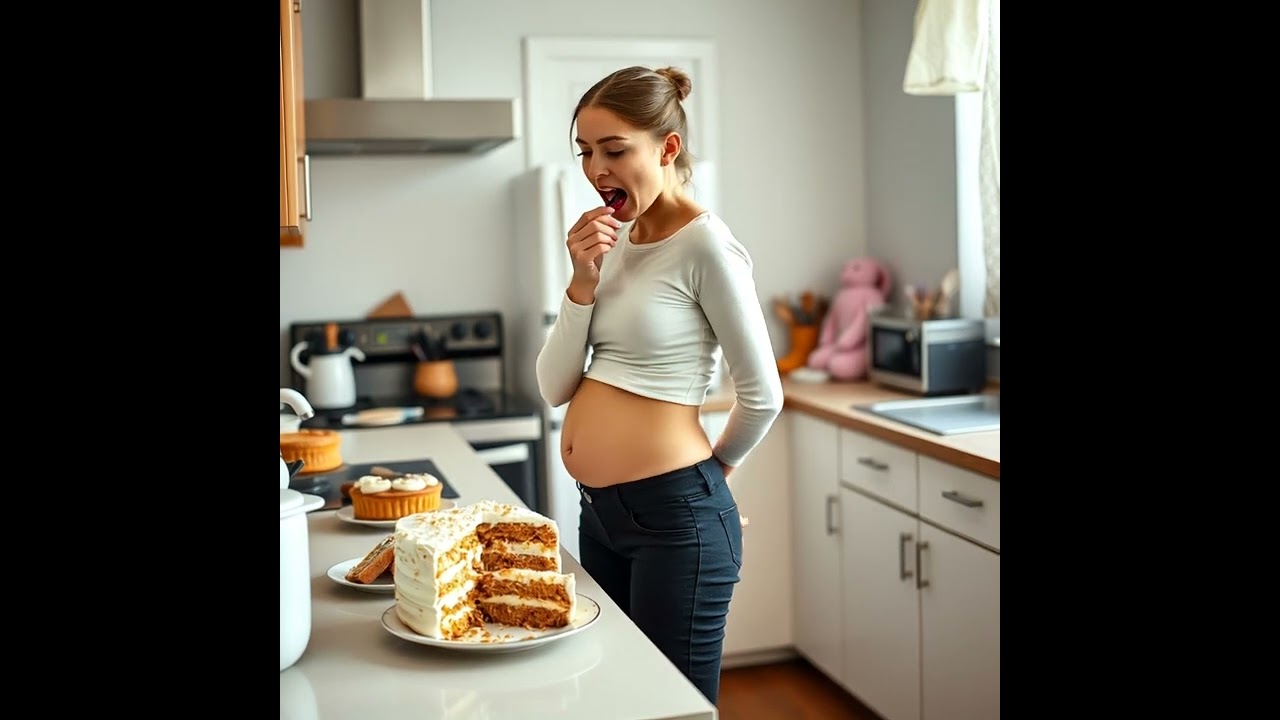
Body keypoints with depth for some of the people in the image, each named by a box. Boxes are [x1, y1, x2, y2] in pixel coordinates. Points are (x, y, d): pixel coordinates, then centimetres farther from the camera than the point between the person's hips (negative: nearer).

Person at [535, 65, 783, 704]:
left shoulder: (705, 245, -15)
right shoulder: (615, 241, 7)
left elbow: (761, 395, -11)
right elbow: (555, 388, 2)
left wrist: (713, 465, 5)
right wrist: (583, 282, -9)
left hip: (673, 515, -8)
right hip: (599, 509, 8)